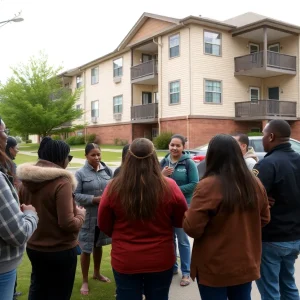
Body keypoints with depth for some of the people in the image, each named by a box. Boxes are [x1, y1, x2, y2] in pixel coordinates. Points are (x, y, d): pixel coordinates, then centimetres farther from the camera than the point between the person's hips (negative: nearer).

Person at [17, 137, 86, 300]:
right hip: (60, 250, -6)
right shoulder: (62, 182, -23)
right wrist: (80, 214, -6)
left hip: (34, 247, 7)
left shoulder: (26, 179, -2)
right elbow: (68, 224, -25)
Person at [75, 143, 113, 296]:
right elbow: (76, 195, -13)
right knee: (86, 249, 6)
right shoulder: (80, 173, -9)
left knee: (99, 245, 22)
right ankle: (85, 281, 24)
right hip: (88, 217, -4)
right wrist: (95, 199, -20)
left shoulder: (107, 170, 1)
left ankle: (97, 273, 43)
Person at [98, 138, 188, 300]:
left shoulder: (114, 187, -15)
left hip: (125, 261, 0)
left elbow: (104, 225, 0)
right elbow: (182, 221, -2)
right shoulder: (169, 187, -16)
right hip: (161, 260, 1)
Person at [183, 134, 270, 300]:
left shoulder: (208, 186, -22)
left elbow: (192, 228, -20)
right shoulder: (255, 183, -5)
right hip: (246, 265, 5)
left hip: (215, 268, -4)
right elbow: (264, 219, 8)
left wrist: (188, 215, 0)